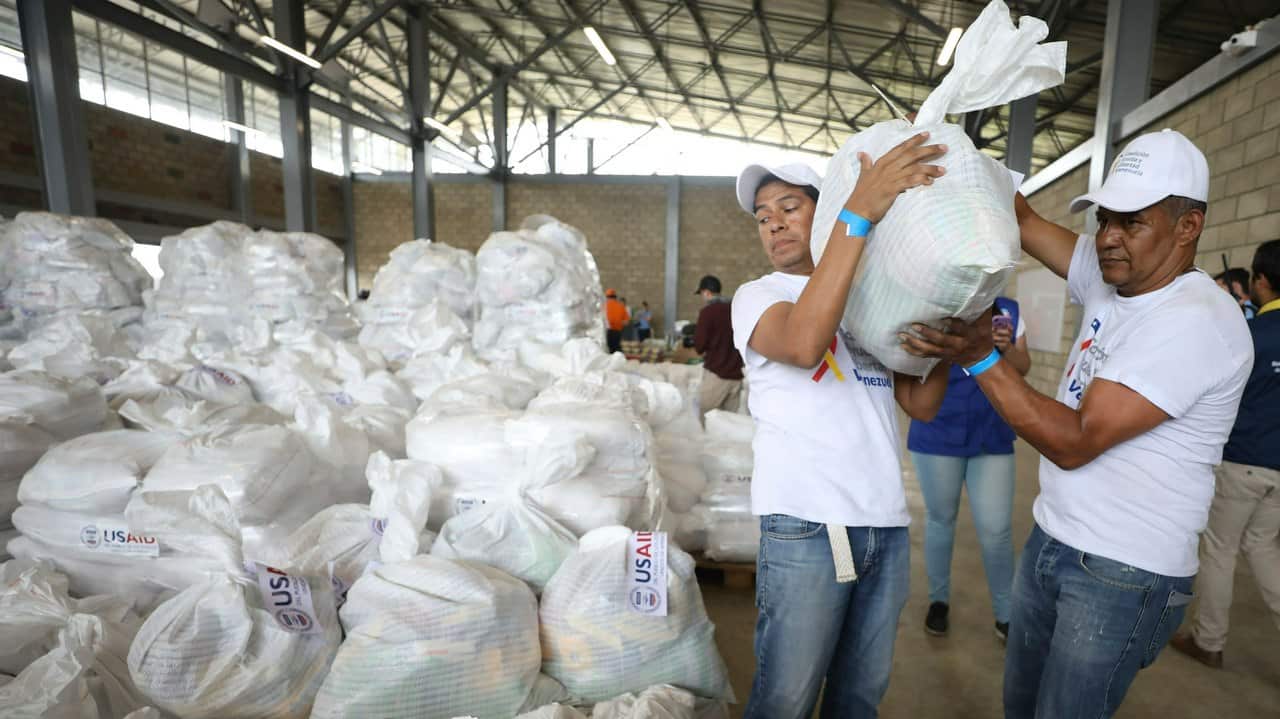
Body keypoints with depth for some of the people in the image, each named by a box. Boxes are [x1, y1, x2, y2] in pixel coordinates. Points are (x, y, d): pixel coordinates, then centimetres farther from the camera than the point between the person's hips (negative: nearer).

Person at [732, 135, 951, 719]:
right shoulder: (756, 296, -1)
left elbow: (921, 404, 13)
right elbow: (803, 344, -26)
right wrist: (860, 211, -26)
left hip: (887, 524, 5)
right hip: (806, 528, -5)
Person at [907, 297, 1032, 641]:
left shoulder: (1009, 310, 4)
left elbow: (1023, 367, 7)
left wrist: (1007, 347, -14)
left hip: (992, 438, 2)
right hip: (937, 435, -2)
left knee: (997, 529, 3)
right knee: (940, 519, 13)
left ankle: (1005, 613, 25)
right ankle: (939, 600, 32)